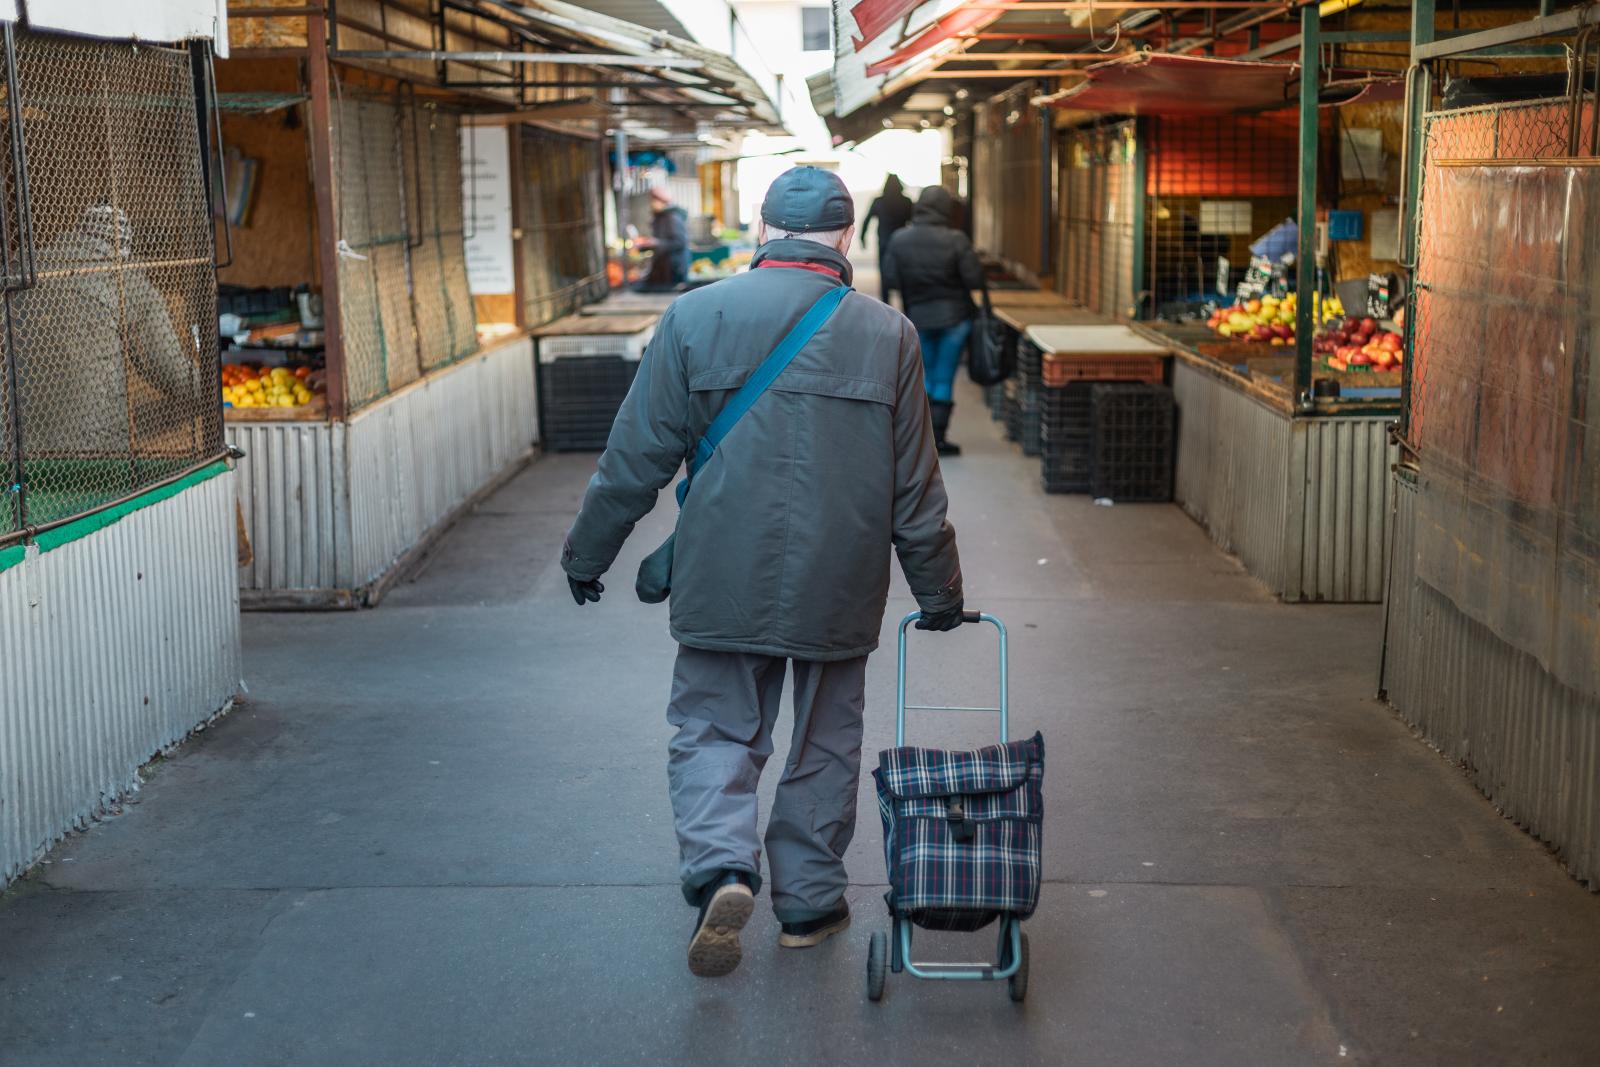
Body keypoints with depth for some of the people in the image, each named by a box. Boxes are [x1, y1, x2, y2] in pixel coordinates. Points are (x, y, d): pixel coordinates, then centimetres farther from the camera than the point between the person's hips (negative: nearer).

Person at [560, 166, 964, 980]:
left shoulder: (695, 318, -5)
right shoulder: (887, 335, -1)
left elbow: (636, 460, -3)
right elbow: (916, 490, 3)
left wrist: (586, 553, 10)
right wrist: (938, 590, 15)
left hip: (723, 585, -1)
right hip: (838, 593, 1)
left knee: (713, 730, 10)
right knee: (824, 746, 15)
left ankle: (722, 867, -12)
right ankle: (808, 903, 24)